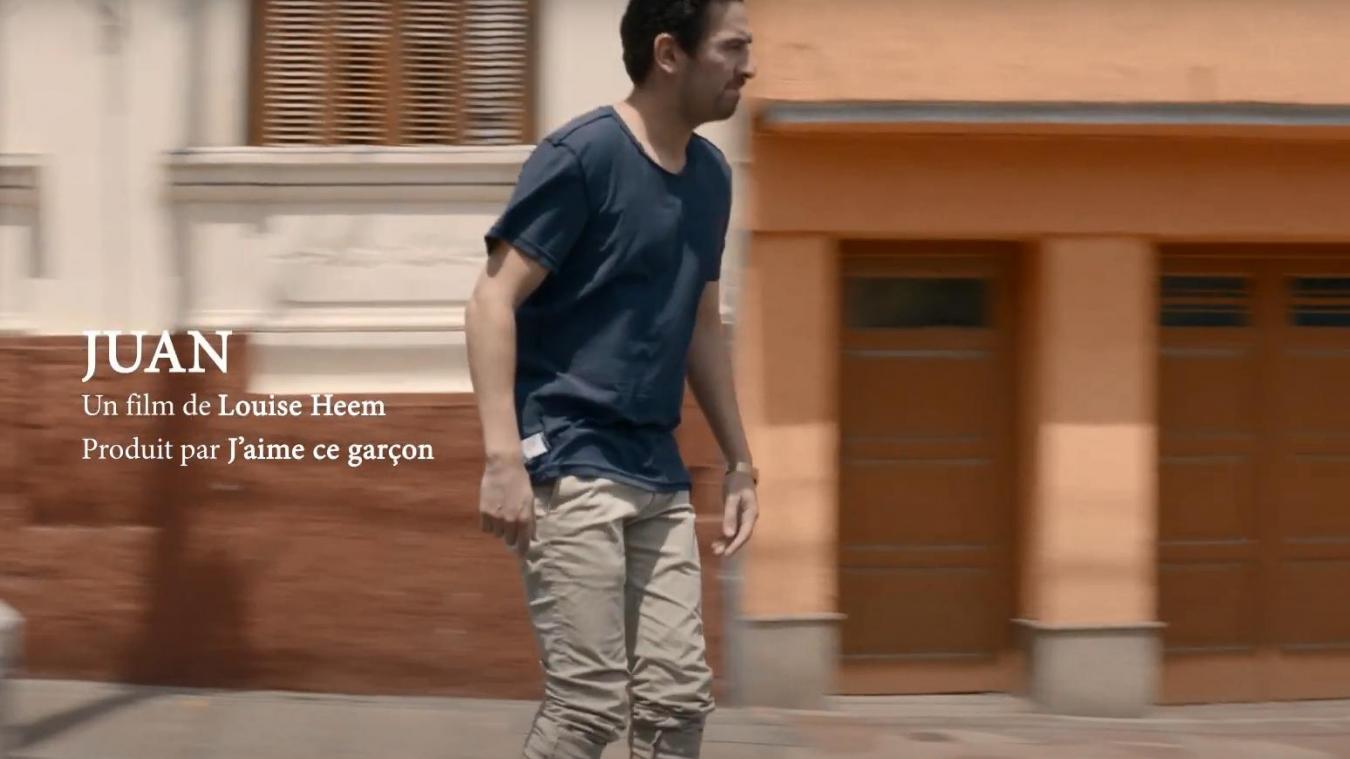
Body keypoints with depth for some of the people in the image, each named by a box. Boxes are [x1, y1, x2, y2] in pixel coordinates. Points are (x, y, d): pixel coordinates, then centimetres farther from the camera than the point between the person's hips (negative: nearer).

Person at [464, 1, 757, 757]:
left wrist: (740, 462, 20)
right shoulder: (582, 156, -11)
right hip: (571, 466, -7)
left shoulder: (711, 175, 12)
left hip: (658, 475, 7)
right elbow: (494, 302, -13)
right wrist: (503, 458, -22)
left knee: (680, 697, 2)